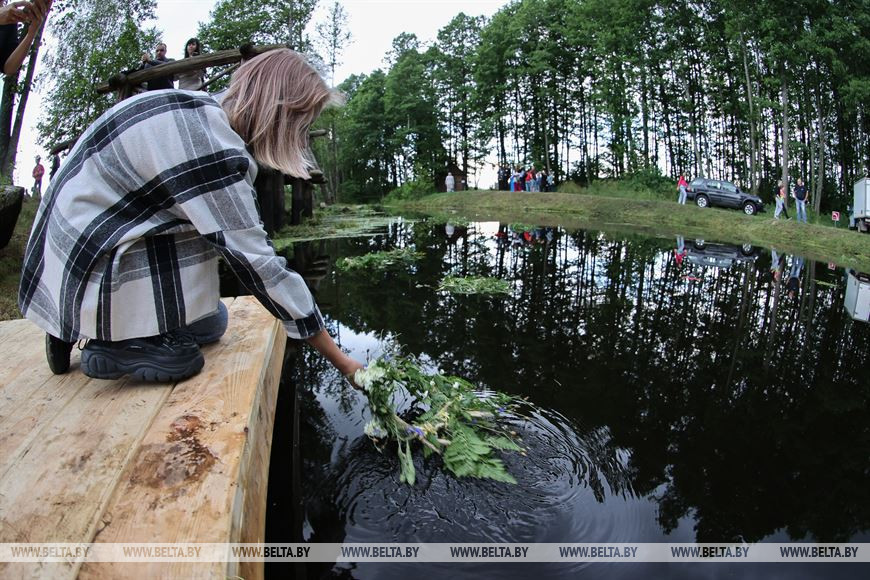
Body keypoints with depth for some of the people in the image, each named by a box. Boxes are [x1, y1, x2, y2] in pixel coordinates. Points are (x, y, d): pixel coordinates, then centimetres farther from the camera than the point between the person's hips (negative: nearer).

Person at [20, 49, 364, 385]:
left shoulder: (198, 112, 2)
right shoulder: (212, 148, -27)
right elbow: (257, 263, -26)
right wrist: (342, 363, -20)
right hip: (85, 268, -9)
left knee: (213, 321, 9)